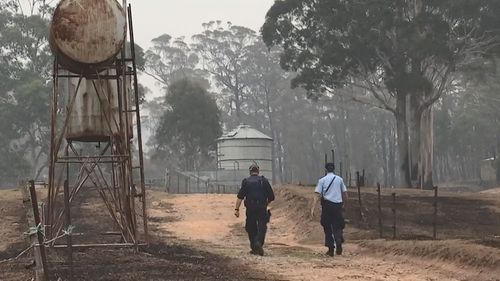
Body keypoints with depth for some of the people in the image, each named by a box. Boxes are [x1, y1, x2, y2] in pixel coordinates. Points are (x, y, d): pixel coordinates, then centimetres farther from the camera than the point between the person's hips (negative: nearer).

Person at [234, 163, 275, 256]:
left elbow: (240, 196, -5)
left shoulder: (246, 181, 4)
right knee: (262, 227, -2)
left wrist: (237, 209, -5)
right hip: (262, 209, -1)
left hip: (250, 209, 1)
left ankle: (254, 248, 15)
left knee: (251, 228, 12)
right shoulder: (264, 181, 5)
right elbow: (271, 197, 7)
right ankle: (258, 243, -26)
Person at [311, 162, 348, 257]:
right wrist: (344, 204, 25)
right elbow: (345, 194, 9)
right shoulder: (339, 179, 8)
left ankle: (331, 249, 9)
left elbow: (317, 195, -7)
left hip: (327, 205, -1)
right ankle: (339, 240, -23)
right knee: (337, 226, 7)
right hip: (338, 205, 2)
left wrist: (313, 208, -10)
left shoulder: (322, 180, 1)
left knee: (327, 227, 9)